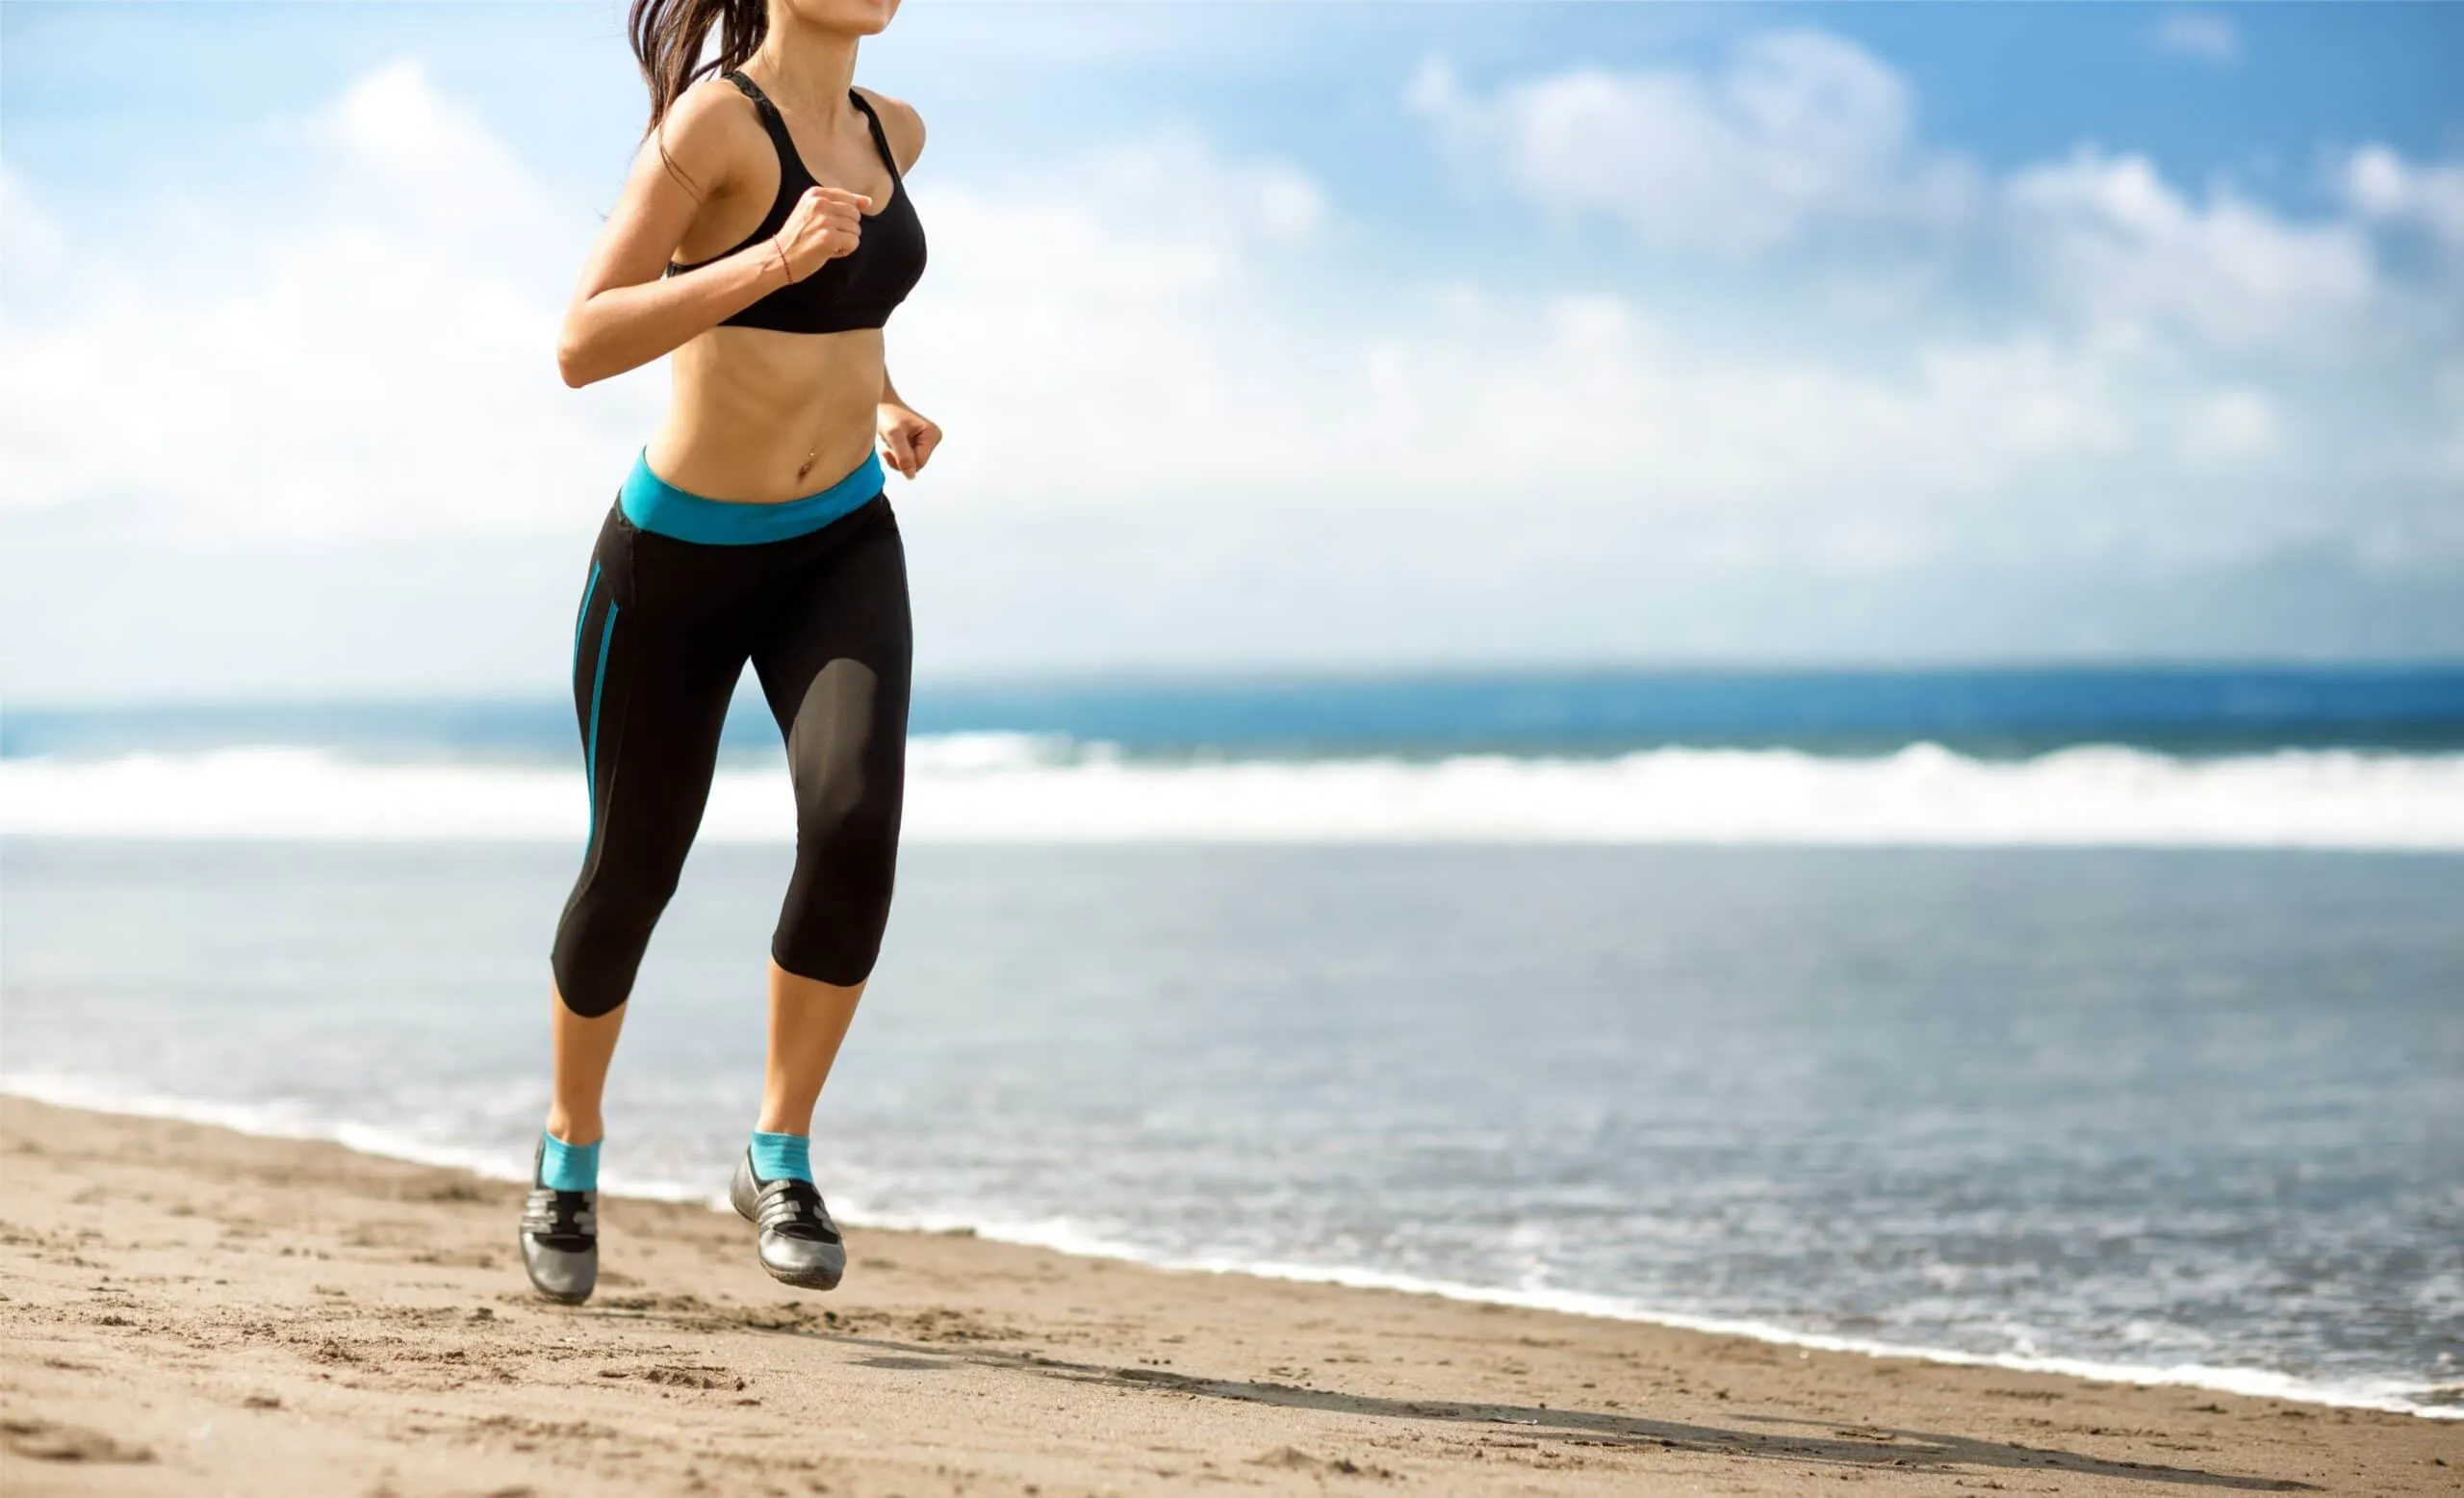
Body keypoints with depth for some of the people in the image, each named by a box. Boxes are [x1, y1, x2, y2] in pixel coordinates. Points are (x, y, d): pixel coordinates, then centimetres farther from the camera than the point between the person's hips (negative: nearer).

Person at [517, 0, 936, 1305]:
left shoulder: (889, 130, 1)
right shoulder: (710, 118, -20)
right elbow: (583, 347, -29)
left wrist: (884, 401, 8)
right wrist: (773, 259, -38)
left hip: (840, 551, 4)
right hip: (679, 559, -4)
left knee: (856, 820, -23)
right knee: (633, 872, 10)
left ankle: (780, 1163, -7)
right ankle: (571, 1150, 39)